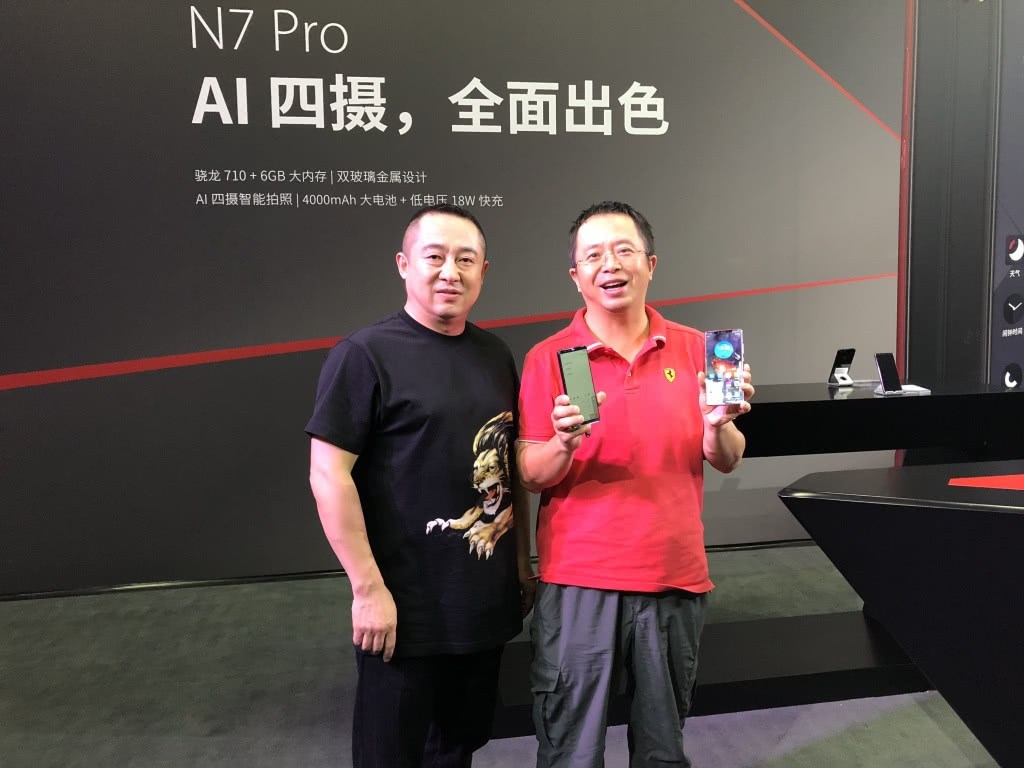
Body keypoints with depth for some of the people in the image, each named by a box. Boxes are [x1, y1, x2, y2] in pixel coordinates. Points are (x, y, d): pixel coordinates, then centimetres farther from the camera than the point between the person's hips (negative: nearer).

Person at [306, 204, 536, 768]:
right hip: (406, 608, -5)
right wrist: (368, 588, -17)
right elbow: (328, 475, -14)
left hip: (488, 600, 6)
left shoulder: (495, 354, 7)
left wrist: (523, 561, 13)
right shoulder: (365, 355, -11)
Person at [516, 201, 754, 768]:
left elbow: (727, 462, 7)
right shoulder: (548, 358, -3)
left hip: (676, 577, 3)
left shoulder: (694, 349, 4)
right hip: (578, 581, -2)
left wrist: (718, 423, -14)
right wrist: (564, 445, -23)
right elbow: (530, 477, -3)